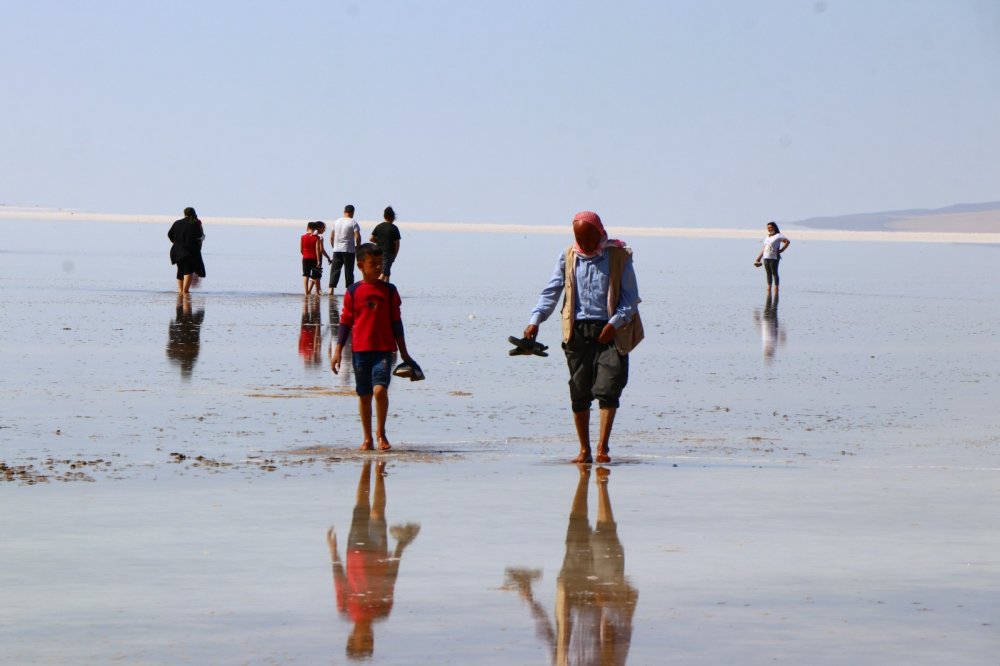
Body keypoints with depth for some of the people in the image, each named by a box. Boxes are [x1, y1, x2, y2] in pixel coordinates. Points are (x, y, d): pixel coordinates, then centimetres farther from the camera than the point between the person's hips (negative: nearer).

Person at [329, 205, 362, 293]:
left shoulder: (337, 222, 9)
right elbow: (357, 236, -14)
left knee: (335, 270, 3)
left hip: (337, 249, 3)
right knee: (349, 271, 3)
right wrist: (358, 247, 0)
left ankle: (331, 288, -9)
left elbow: (331, 237, 12)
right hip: (349, 250, -3)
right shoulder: (353, 222, -6)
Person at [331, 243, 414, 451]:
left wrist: (404, 352, 10)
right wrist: (338, 351, 1)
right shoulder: (353, 292, 3)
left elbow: (396, 322, 9)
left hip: (384, 350, -1)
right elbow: (345, 322, 5)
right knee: (364, 395, 7)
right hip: (360, 350, 1)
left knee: (380, 389, -17)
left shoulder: (389, 290, 5)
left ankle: (380, 432, 0)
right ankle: (367, 438, 17)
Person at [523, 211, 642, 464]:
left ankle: (603, 446, -11)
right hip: (577, 331, 3)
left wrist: (614, 323, -13)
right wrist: (535, 319, -6)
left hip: (609, 331, -3)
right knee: (579, 393, 4)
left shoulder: (618, 256, 1)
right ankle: (584, 450, 12)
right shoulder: (568, 257, 9)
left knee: (607, 389, -14)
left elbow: (631, 298, 0)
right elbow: (551, 291, 8)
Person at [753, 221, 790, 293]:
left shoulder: (778, 236, -4)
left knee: (774, 273, -5)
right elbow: (764, 249, 21)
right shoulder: (767, 237, 19)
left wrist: (781, 250, -14)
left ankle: (776, 287, -2)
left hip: (774, 258, -7)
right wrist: (758, 258, 16)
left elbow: (787, 241, -13)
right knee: (768, 274, 9)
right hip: (766, 257, 7)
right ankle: (769, 288, 14)